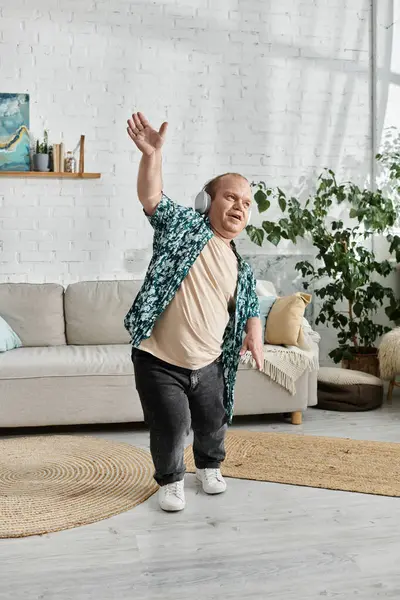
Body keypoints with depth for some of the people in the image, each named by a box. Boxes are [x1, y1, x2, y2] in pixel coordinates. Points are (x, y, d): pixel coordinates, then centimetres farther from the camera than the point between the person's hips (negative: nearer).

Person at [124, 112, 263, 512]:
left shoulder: (240, 269, 7)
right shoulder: (186, 226, -6)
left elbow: (250, 307, 21)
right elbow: (151, 198, -22)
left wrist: (254, 333, 0)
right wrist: (152, 154, -38)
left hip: (208, 365, 5)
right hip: (159, 361, -5)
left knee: (213, 423, 20)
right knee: (171, 428, 1)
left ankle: (209, 466, 50)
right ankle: (170, 481, 28)